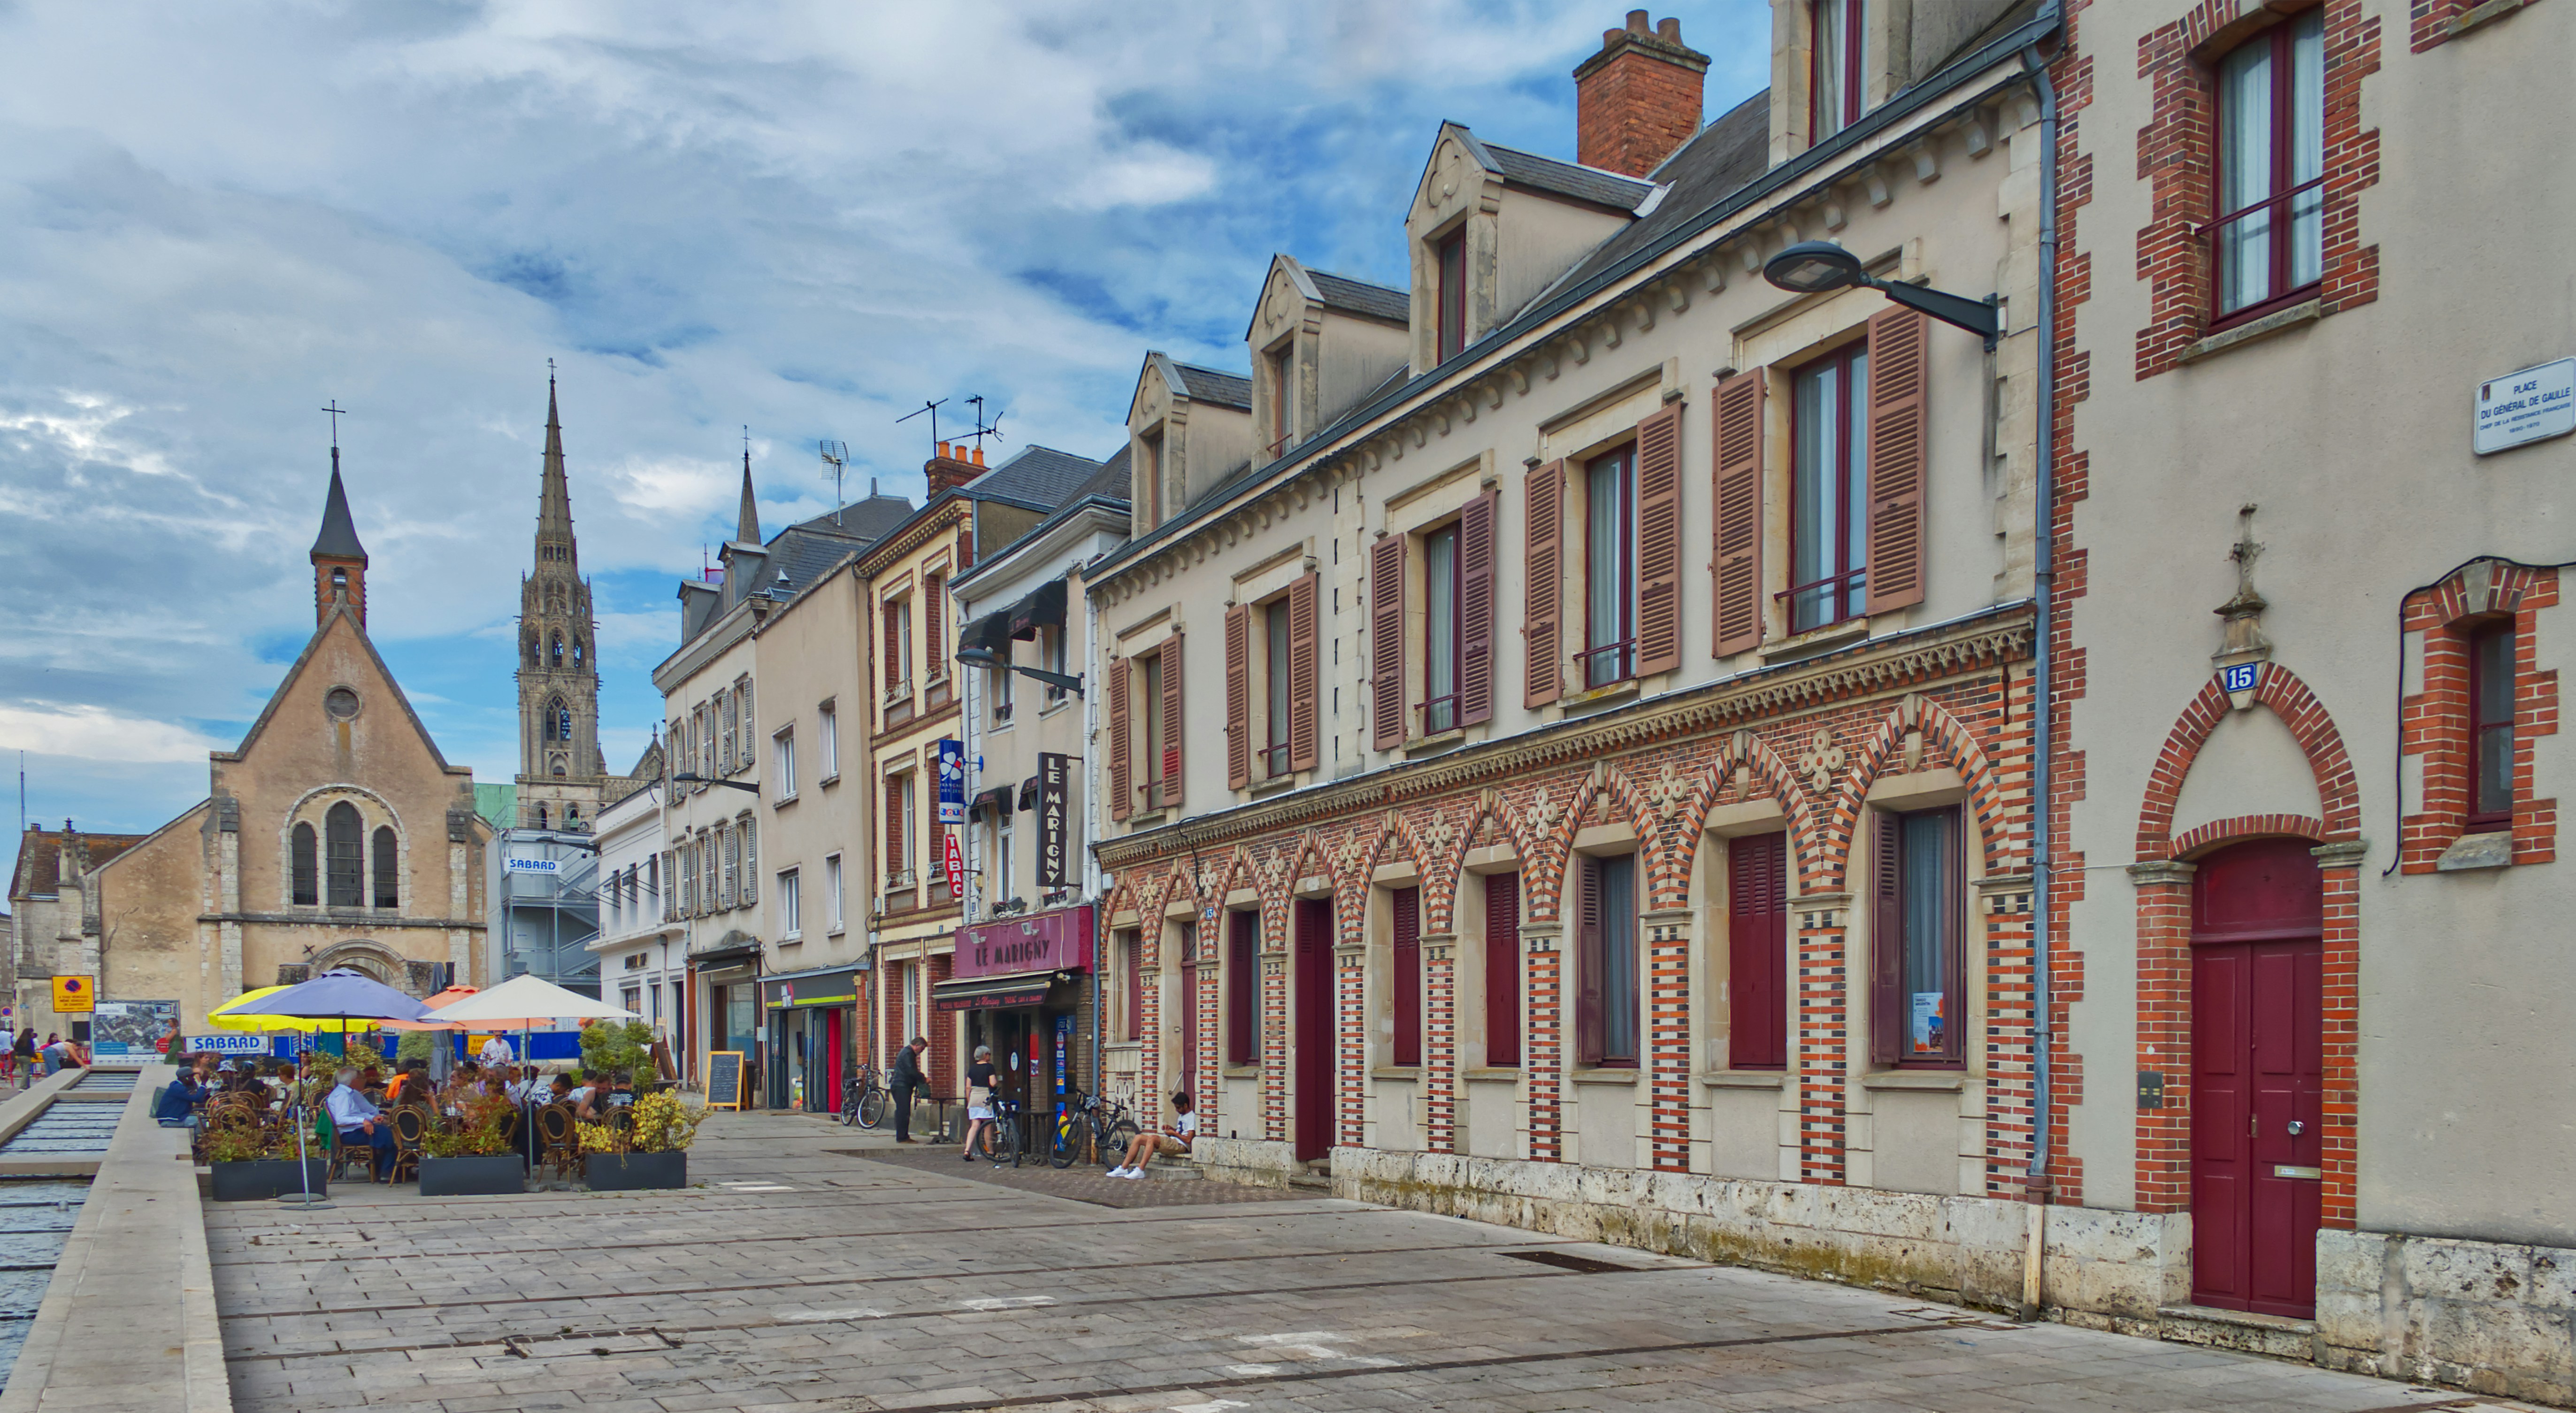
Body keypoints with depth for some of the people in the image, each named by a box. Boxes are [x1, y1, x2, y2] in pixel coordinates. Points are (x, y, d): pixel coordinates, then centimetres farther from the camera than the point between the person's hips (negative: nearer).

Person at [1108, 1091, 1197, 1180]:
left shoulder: (1191, 1117, -7)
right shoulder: (1181, 1116, 24)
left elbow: (1188, 1140, -15)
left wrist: (1174, 1133, -6)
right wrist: (1171, 1129, 11)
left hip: (1181, 1146, -10)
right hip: (1172, 1143, 10)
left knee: (1152, 1138, -33)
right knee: (1139, 1138, -5)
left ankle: (1140, 1171, -39)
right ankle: (1124, 1168, -13)